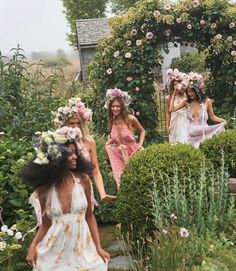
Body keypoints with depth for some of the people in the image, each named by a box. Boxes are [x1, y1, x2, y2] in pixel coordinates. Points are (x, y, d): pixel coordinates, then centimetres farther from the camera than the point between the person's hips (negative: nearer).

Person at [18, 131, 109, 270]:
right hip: (55, 250, 0)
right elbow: (46, 224, 3)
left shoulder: (83, 179, -6)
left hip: (83, 247, 1)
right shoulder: (44, 187, -7)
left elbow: (89, 216, 1)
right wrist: (33, 246, -11)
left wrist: (98, 247, -3)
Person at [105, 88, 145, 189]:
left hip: (134, 152, -3)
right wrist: (108, 142, -9)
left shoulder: (130, 119, -17)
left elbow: (142, 131, 1)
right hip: (121, 154, 3)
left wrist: (140, 144, -11)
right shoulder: (112, 122, -5)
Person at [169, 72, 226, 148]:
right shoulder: (186, 102, 4)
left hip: (204, 133, -2)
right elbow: (171, 109, 0)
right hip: (192, 135, 2)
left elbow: (212, 117, 7)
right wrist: (174, 95, 3)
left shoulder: (207, 101, -3)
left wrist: (222, 120, -11)